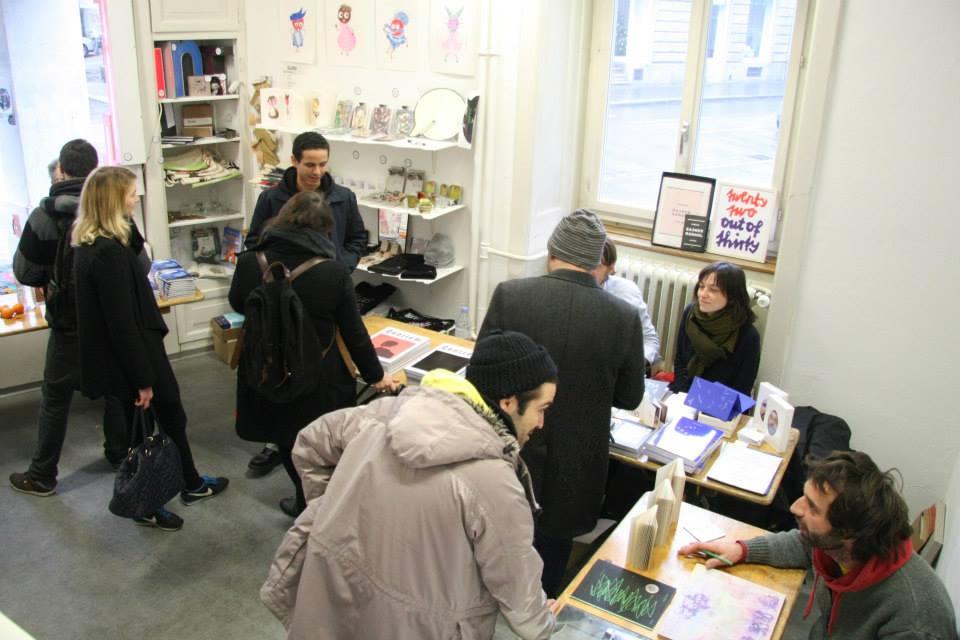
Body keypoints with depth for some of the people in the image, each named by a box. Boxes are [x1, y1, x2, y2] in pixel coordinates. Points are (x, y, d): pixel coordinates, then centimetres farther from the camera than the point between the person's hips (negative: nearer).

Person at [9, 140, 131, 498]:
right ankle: (120, 453, 32)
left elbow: (24, 273, -7)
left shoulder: (44, 216, -14)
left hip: (69, 325, -2)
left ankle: (42, 476, 19)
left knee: (55, 398, 9)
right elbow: (141, 265, -1)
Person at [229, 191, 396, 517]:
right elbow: (354, 333, -10)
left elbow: (238, 305, 5)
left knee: (290, 444, 25)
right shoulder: (335, 272, -20)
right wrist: (376, 375, 5)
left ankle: (307, 501, 42)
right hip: (322, 383, -1)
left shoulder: (250, 264, -17)